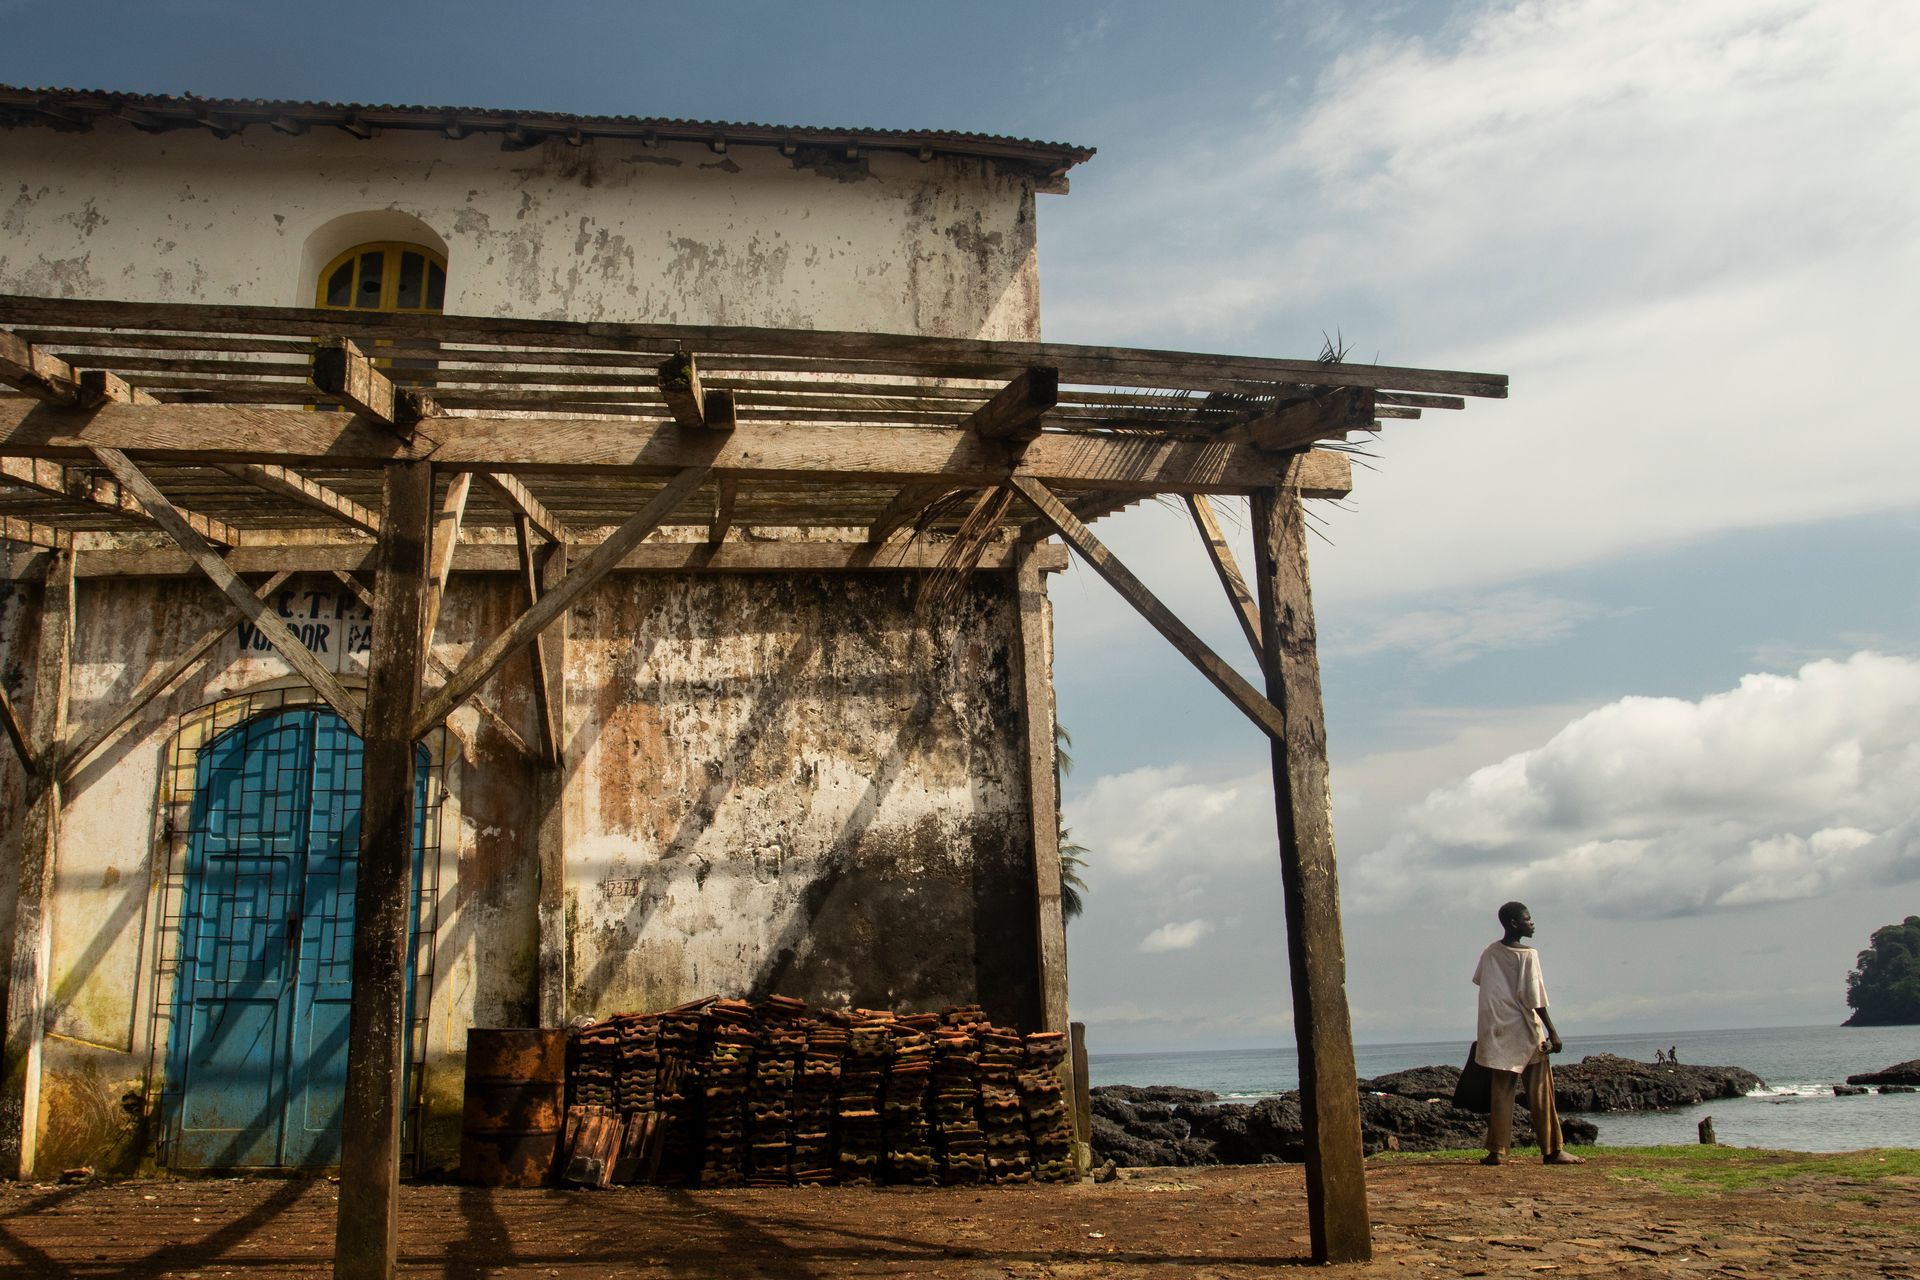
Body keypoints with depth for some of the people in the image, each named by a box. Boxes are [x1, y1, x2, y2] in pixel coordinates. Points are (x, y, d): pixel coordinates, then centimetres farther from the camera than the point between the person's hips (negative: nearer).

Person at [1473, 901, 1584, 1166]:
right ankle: (1553, 1150, 7)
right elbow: (1535, 998, -15)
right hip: (1525, 1033, -6)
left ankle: (1497, 1151, 2)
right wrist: (1552, 1032, -11)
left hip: (1497, 1032, 6)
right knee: (1541, 1092, 3)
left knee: (1502, 1092, 6)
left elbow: (1478, 980, 20)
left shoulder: (1489, 952, 6)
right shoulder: (1528, 955, -12)